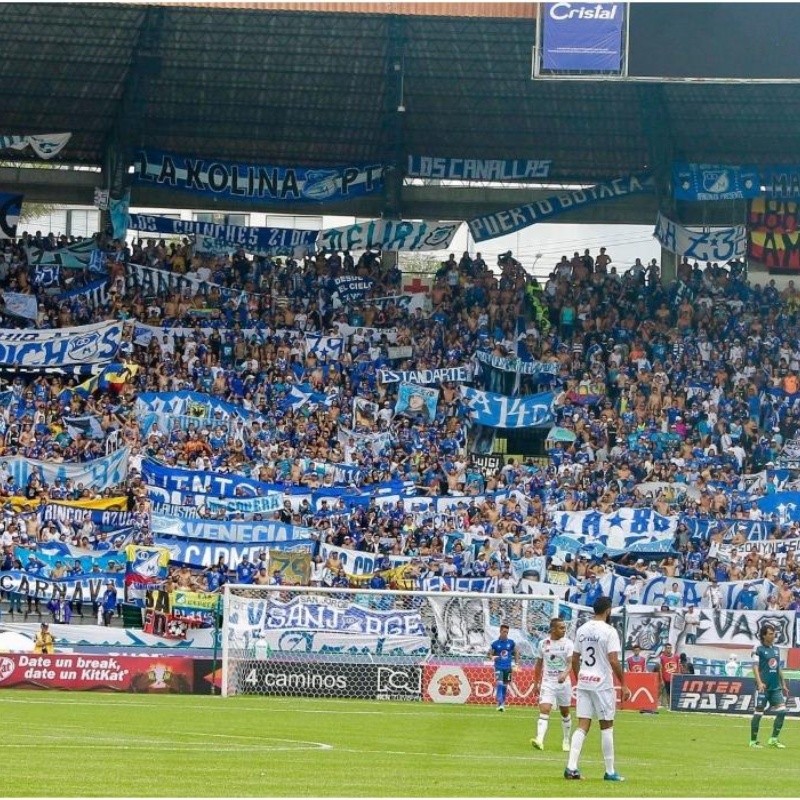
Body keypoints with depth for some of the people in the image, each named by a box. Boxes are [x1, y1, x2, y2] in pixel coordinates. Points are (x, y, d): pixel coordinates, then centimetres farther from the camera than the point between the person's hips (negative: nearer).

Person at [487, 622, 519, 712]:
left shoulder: (511, 642, 3)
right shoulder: (495, 643, -2)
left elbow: (516, 653, 14)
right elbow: (489, 654, 4)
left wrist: (516, 664, 6)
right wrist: (492, 657, -18)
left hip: (508, 667, 3)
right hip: (498, 667, -3)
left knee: (505, 686, 10)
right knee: (499, 684, -16)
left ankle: (503, 703, 23)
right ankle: (499, 704, -19)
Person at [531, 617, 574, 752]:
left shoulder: (568, 643, -5)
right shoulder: (543, 643, 2)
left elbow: (571, 663, -15)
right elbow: (539, 664, 14)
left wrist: (564, 674, -35)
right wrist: (536, 683, 15)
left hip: (563, 682, 0)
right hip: (547, 683, 0)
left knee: (565, 713, 11)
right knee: (544, 710, -16)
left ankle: (566, 741, 29)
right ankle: (539, 740, -28)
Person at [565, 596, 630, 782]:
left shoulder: (582, 630, 8)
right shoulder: (609, 631, -11)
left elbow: (575, 659, 12)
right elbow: (614, 661, -17)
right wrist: (624, 685, -11)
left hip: (583, 682, 5)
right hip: (602, 683, -5)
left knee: (582, 726, 5)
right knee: (606, 726, 5)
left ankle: (571, 767, -8)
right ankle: (610, 772, 10)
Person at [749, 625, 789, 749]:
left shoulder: (776, 649, 15)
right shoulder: (758, 649, -4)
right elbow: (755, 667, -13)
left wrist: (783, 685, 19)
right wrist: (759, 682, -27)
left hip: (776, 687, 6)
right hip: (763, 687, -6)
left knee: (782, 711, -4)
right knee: (758, 713, -2)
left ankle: (774, 739, 4)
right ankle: (753, 741, 8)